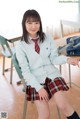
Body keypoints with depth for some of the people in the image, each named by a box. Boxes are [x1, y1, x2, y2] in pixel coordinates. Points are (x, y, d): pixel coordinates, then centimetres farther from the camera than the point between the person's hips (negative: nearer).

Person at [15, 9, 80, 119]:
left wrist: (67, 59, -17)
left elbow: (54, 58, 4)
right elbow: (25, 71, -6)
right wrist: (39, 87, -15)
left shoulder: (48, 38, 1)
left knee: (63, 105, -19)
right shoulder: (20, 46, -5)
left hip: (51, 74, 1)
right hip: (35, 80, -1)